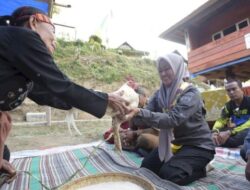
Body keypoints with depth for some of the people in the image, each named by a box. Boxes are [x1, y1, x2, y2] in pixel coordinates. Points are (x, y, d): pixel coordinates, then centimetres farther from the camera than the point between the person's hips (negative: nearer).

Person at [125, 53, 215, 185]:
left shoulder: (190, 93, -22)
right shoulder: (160, 94, 0)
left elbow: (172, 119, -37)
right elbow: (149, 117, -5)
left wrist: (140, 113, -46)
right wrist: (133, 111, -23)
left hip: (197, 145, -6)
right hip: (173, 142, 7)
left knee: (168, 175, -20)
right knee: (146, 168, 3)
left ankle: (200, 169, 7)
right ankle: (180, 161, 21)